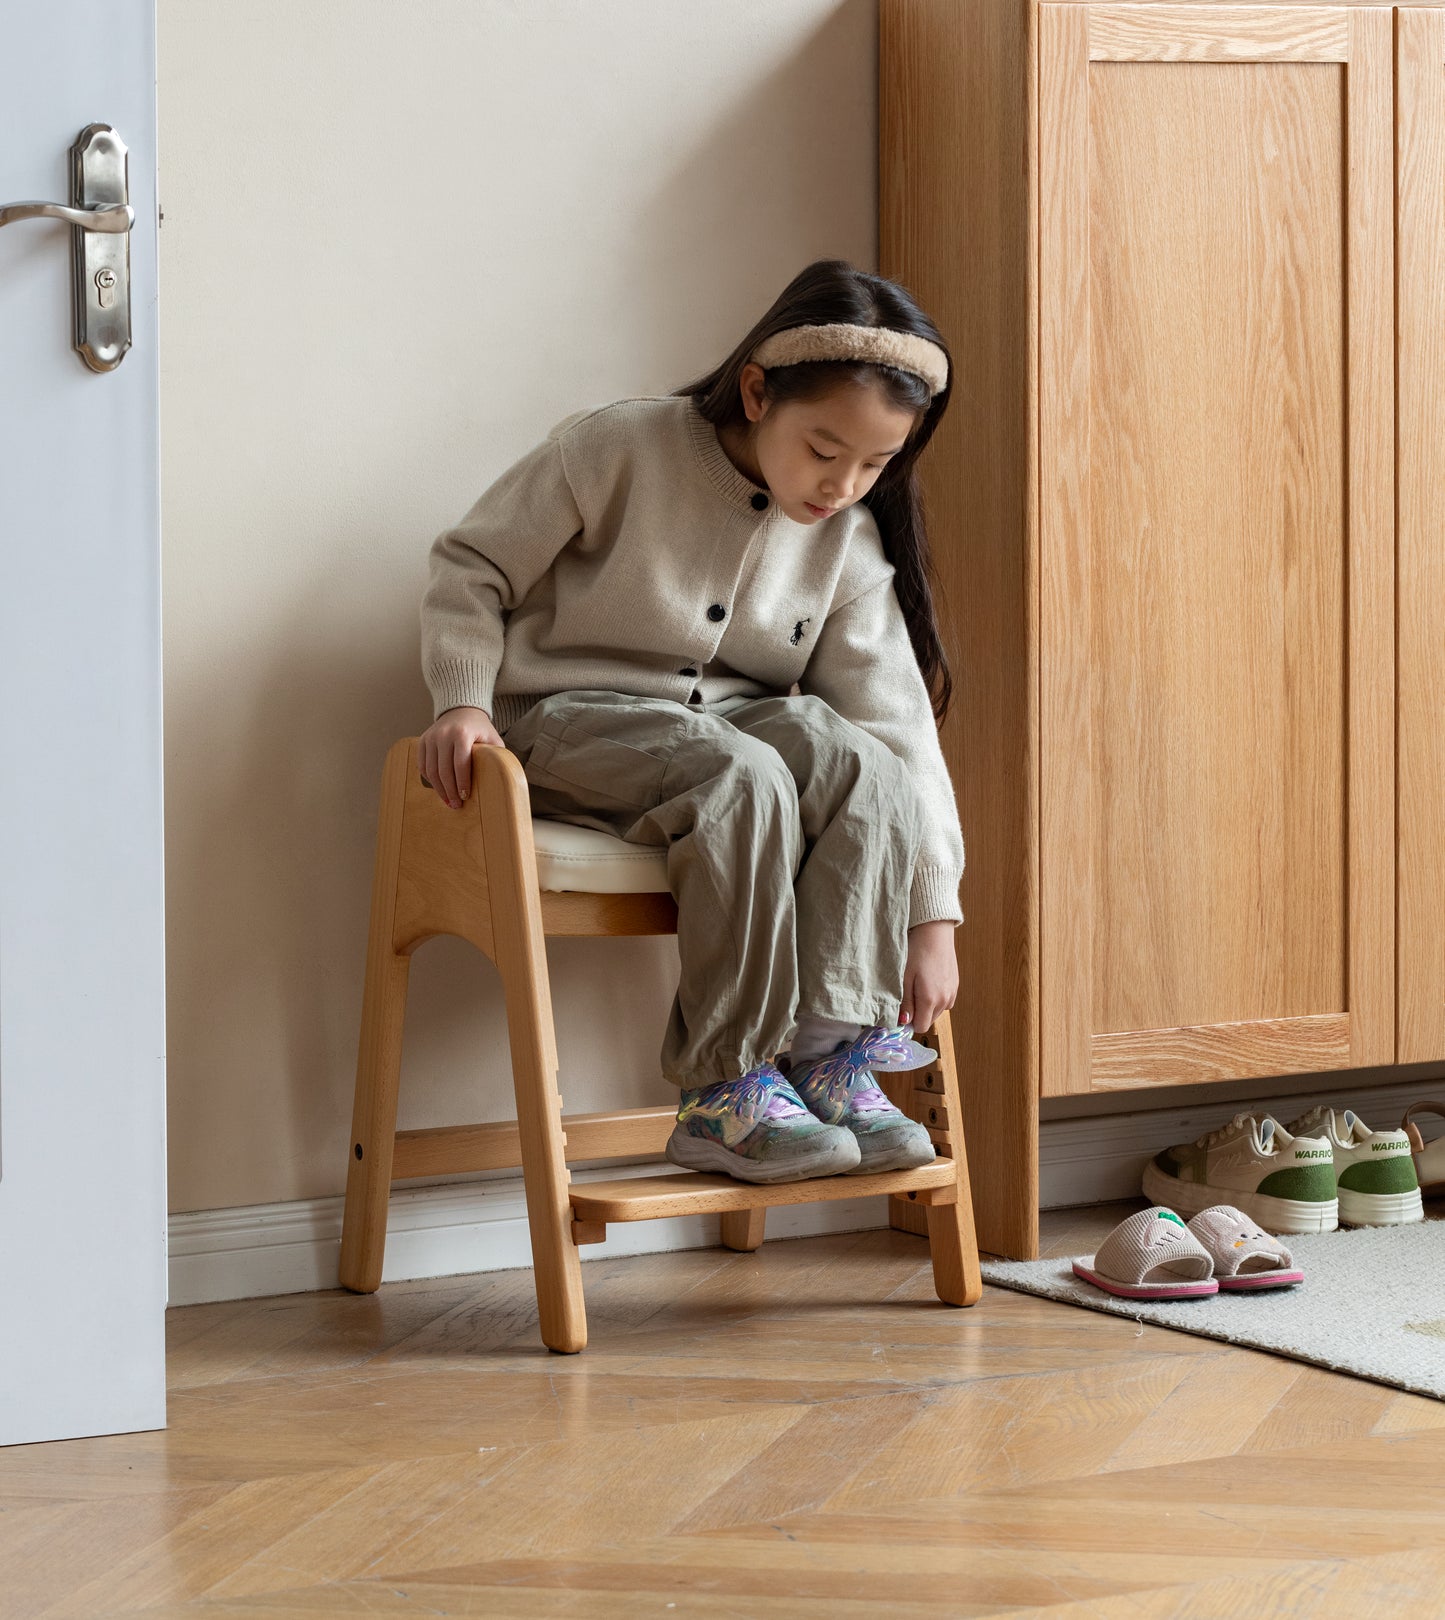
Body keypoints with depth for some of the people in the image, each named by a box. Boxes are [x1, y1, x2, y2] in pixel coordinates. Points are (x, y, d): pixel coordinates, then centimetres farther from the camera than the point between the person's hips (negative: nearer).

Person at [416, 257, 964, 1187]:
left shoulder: (852, 546, -1)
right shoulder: (619, 450, -12)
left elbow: (902, 727, -5)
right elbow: (472, 567, -2)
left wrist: (934, 916, -11)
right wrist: (465, 701, -19)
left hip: (738, 720, 4)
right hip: (572, 718, -4)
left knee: (858, 761, -29)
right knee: (741, 778, -35)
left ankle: (828, 1052, -28)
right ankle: (725, 1090, -31)